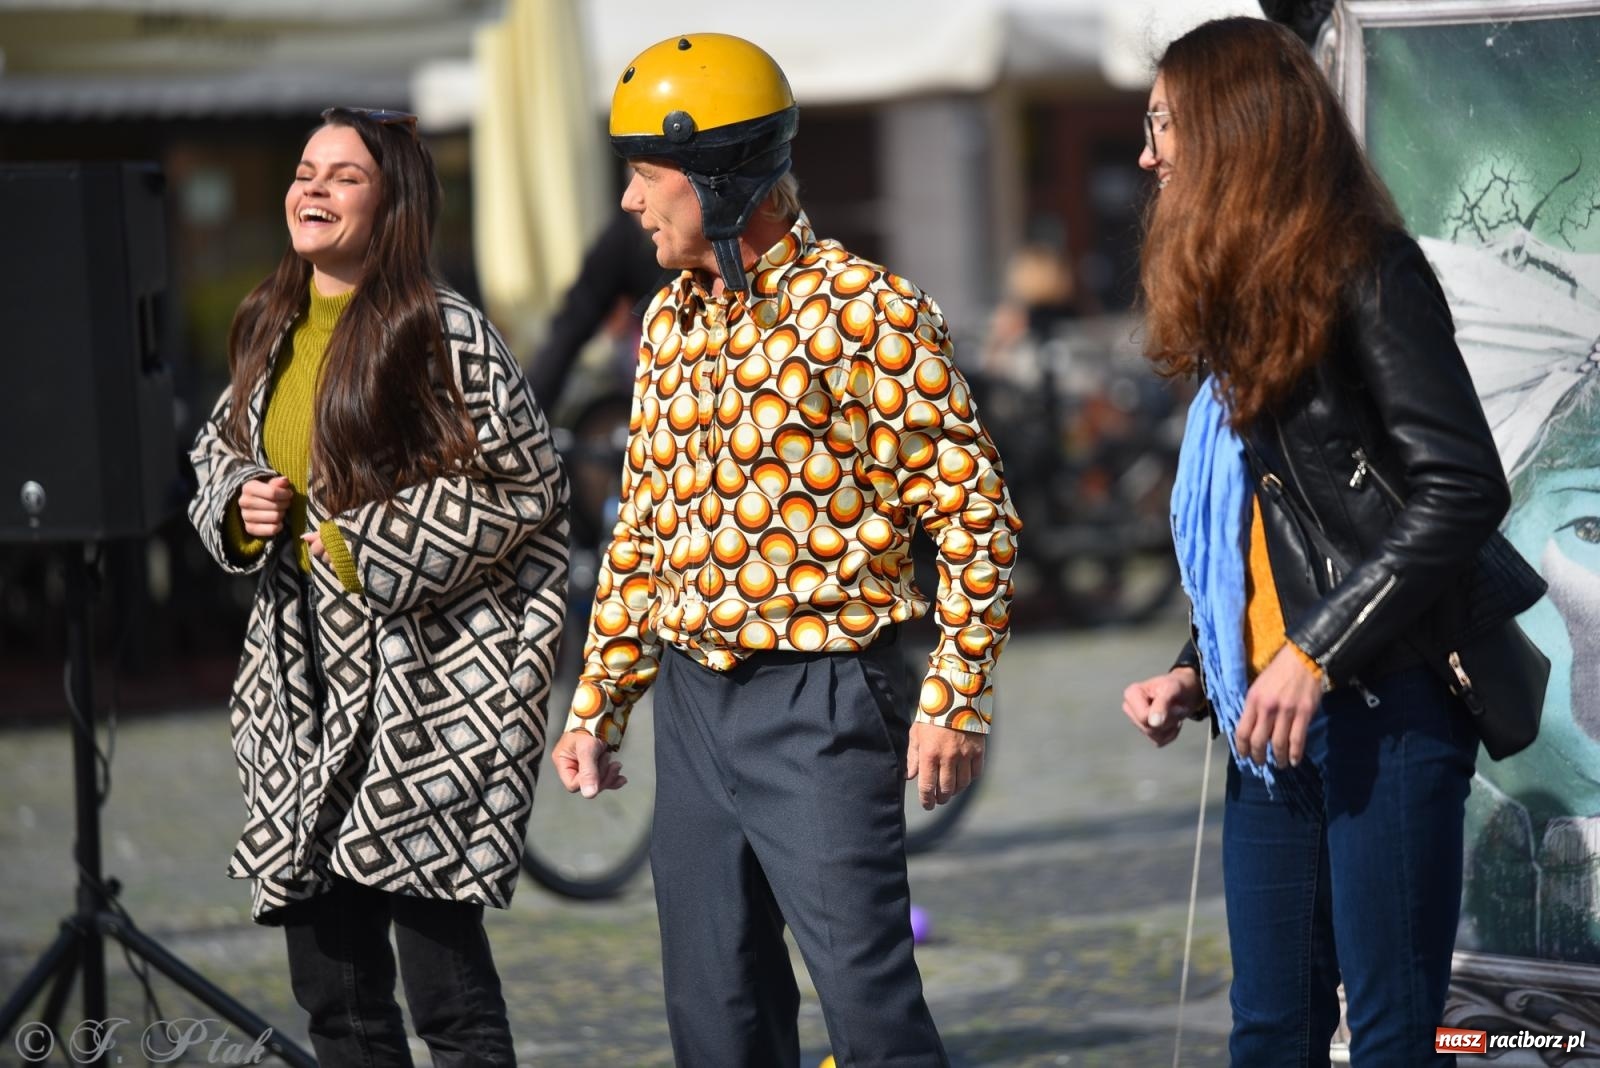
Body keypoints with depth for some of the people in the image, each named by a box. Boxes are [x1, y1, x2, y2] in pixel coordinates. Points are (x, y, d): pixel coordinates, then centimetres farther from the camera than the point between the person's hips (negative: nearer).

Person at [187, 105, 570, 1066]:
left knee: (447, 986, -8)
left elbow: (528, 490, -8)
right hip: (306, 686, 7)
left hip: (428, 688, -7)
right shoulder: (270, 333, 12)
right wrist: (240, 507, 2)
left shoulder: (446, 332, -9)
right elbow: (218, 453, 25)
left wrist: (369, 546, -13)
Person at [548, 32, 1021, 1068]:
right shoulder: (670, 323, 12)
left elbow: (971, 513, -10)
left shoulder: (867, 312, -10)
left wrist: (954, 701, -14)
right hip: (693, 703, 7)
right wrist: (596, 704, 16)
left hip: (820, 707, -7)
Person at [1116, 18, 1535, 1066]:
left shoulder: (1366, 272, -7)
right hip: (1274, 722, 9)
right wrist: (1196, 673, 10)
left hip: (1387, 707, -8)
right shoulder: (1247, 304, 20)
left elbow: (1462, 488, -17)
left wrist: (1317, 656, -19)